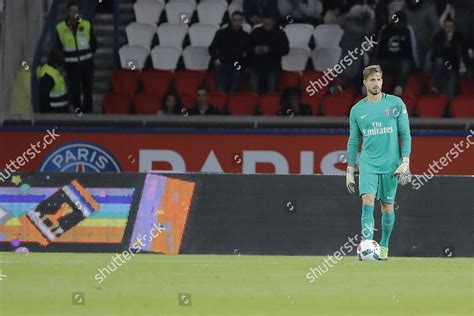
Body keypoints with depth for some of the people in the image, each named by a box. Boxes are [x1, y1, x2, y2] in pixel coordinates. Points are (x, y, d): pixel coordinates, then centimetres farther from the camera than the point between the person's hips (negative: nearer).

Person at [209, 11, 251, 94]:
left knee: (232, 93, 1)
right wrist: (215, 59, -7)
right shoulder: (221, 33, 3)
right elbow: (212, 48, 8)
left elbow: (249, 52, 14)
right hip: (222, 65, -1)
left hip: (237, 68, 1)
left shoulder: (246, 36, 6)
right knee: (221, 91, -5)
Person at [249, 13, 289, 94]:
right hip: (256, 67, 2)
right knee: (255, 93, 0)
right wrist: (254, 49, -10)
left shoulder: (280, 34, 3)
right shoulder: (256, 32, 10)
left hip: (272, 69, -2)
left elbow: (285, 50, -5)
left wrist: (270, 50, -17)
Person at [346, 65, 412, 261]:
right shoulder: (357, 110, 6)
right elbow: (353, 142, 12)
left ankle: (384, 246, 24)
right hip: (367, 163, 0)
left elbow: (405, 134, 2)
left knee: (387, 208, 7)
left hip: (391, 164, 0)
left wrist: (405, 162, -7)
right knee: (367, 202, -17)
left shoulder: (396, 104, 1)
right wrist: (349, 171, 10)